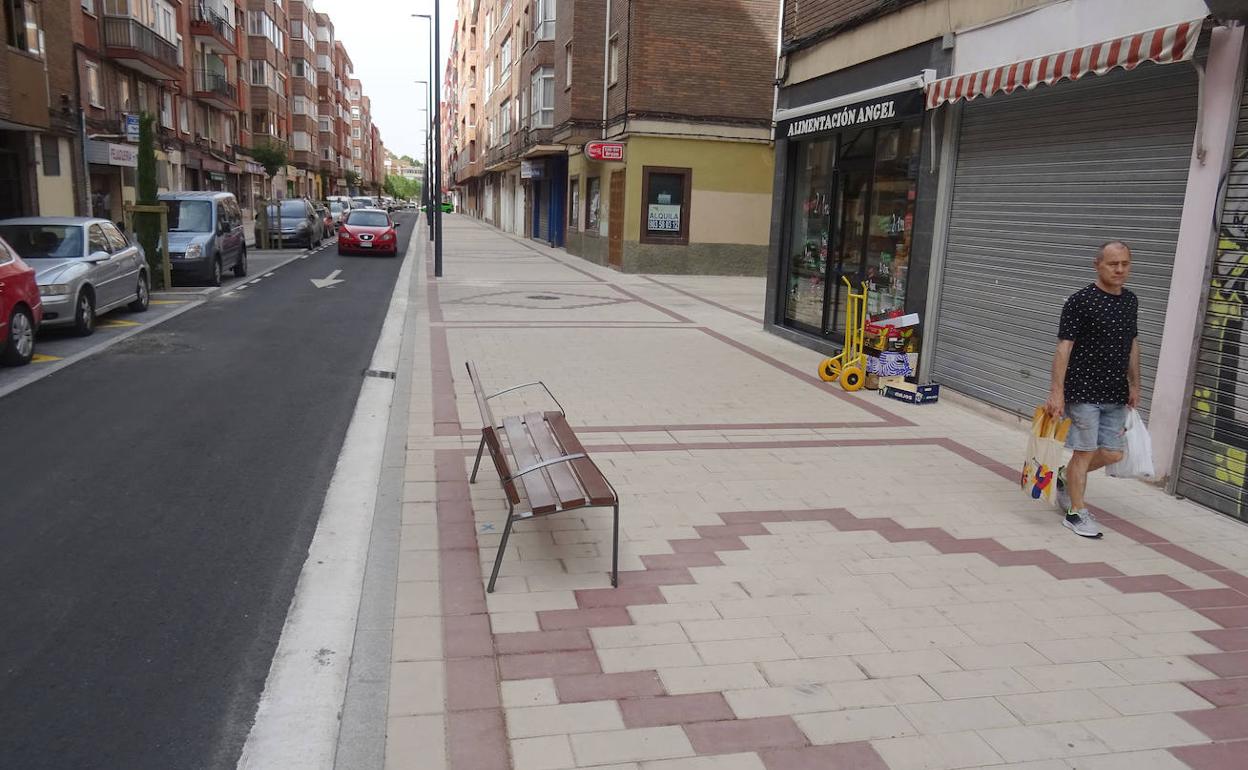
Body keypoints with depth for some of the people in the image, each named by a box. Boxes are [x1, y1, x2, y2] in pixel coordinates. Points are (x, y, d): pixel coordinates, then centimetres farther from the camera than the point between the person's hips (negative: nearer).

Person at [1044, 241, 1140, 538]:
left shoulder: (1131, 301, 11)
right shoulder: (1080, 301, -10)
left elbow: (1132, 345, 20)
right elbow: (1064, 347, -13)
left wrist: (1134, 386, 19)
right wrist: (1056, 391, -17)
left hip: (1116, 394, 7)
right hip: (1083, 392, -6)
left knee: (1112, 453, 9)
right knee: (1084, 451, 0)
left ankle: (1065, 476, 34)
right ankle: (1076, 512, 13)